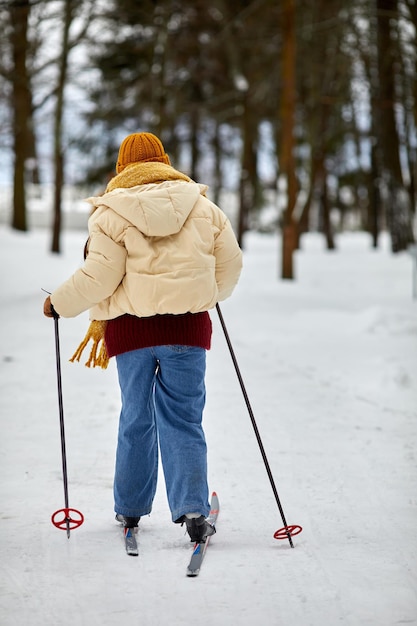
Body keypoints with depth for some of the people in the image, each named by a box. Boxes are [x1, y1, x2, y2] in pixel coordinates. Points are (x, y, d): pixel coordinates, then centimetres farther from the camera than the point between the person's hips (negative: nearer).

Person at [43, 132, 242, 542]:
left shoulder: (110, 212, -2)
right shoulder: (202, 206, 8)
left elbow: (99, 277, -9)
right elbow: (230, 262, 11)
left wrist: (59, 304, 6)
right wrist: (212, 294, 31)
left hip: (131, 325, -1)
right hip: (187, 324, 1)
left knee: (136, 417, 14)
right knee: (183, 419, 3)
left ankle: (129, 508, 25)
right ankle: (192, 508, -12)